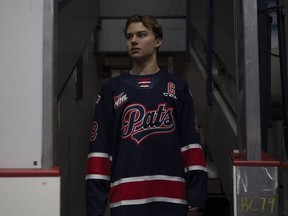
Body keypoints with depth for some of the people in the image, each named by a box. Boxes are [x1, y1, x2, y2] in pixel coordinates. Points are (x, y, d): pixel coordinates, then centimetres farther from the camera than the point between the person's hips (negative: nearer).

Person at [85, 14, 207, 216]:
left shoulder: (178, 87, 8)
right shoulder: (112, 89, 7)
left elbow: (191, 143, 4)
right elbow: (100, 148, 5)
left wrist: (196, 198, -3)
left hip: (171, 199, 0)